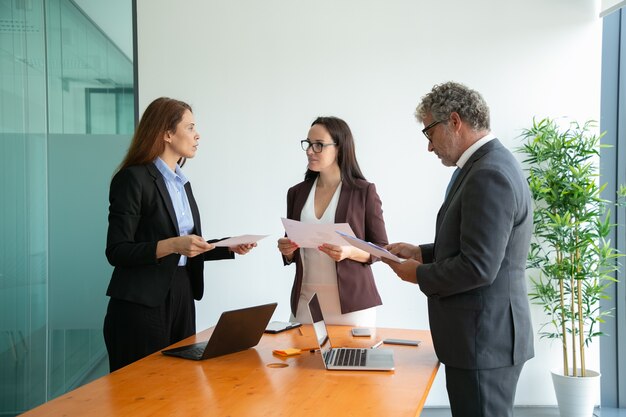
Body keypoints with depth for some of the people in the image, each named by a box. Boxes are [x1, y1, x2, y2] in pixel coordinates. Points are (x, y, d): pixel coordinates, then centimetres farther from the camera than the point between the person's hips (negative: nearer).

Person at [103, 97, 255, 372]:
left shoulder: (182, 182, 14)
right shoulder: (133, 179, -11)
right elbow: (117, 252, -15)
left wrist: (229, 247, 6)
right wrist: (172, 245, -26)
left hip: (182, 298, 8)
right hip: (142, 305, -7)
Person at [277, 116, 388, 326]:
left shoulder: (364, 191, -4)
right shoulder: (297, 193, 8)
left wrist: (350, 252, -19)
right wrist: (287, 251, -5)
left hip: (351, 302, -3)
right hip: (305, 300, 3)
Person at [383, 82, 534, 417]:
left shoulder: (489, 175, -21)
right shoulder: (489, 164, 11)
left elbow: (478, 267, -24)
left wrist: (419, 274, -10)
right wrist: (421, 253, 11)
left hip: (484, 341, -10)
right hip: (485, 337, 10)